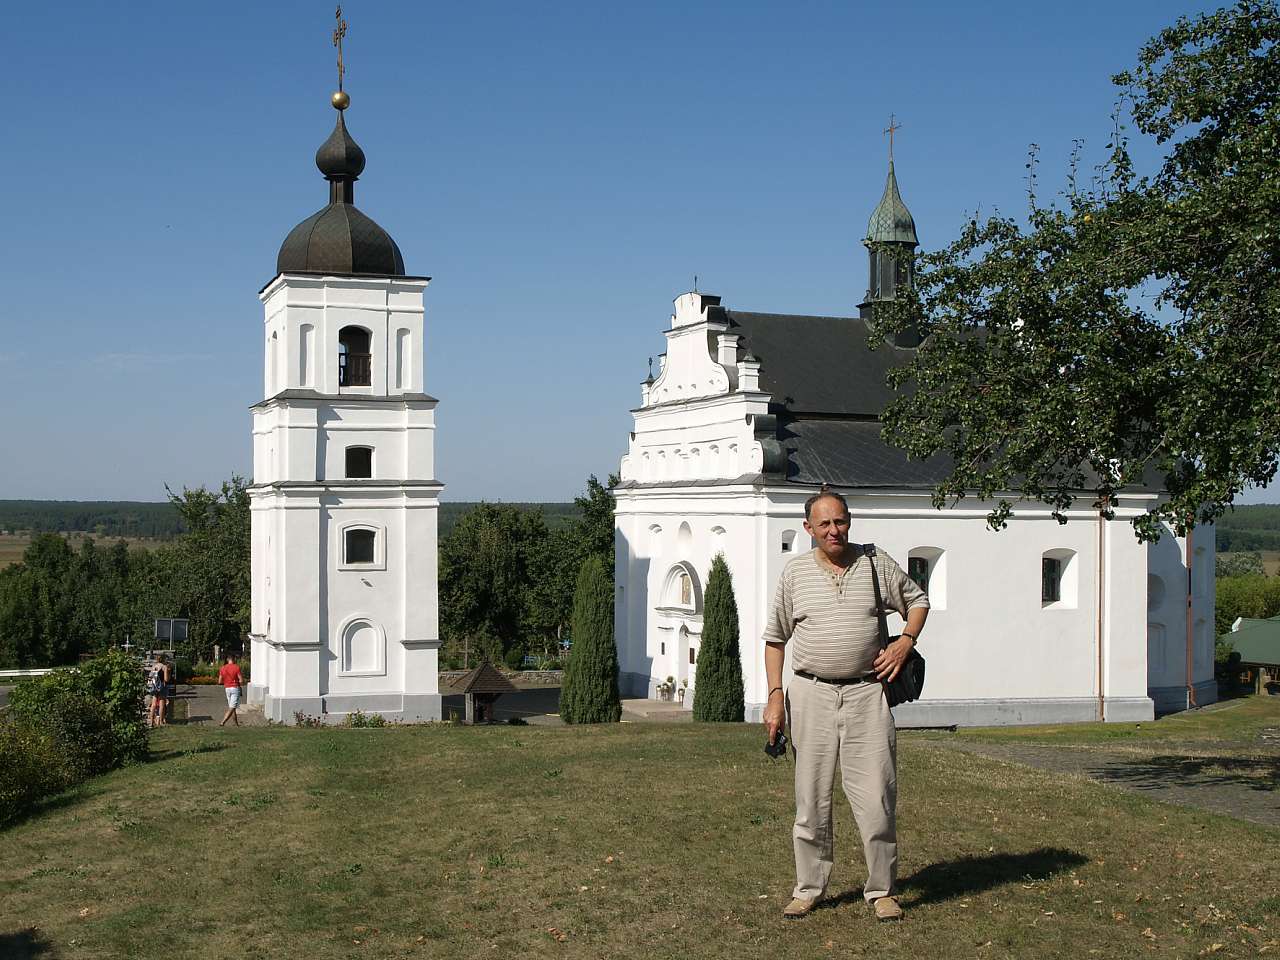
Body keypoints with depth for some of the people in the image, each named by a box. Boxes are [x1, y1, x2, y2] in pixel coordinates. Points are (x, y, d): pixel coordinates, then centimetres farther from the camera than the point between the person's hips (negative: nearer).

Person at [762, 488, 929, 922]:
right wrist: (775, 696, 1)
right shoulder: (795, 572, 4)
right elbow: (775, 639, 10)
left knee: (875, 797, -3)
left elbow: (918, 600, 18)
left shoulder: (876, 562, 4)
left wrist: (905, 642, 0)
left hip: (866, 693, -1)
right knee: (811, 797, 6)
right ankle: (809, 888, 18)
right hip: (811, 694, 1)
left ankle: (882, 891, 10)